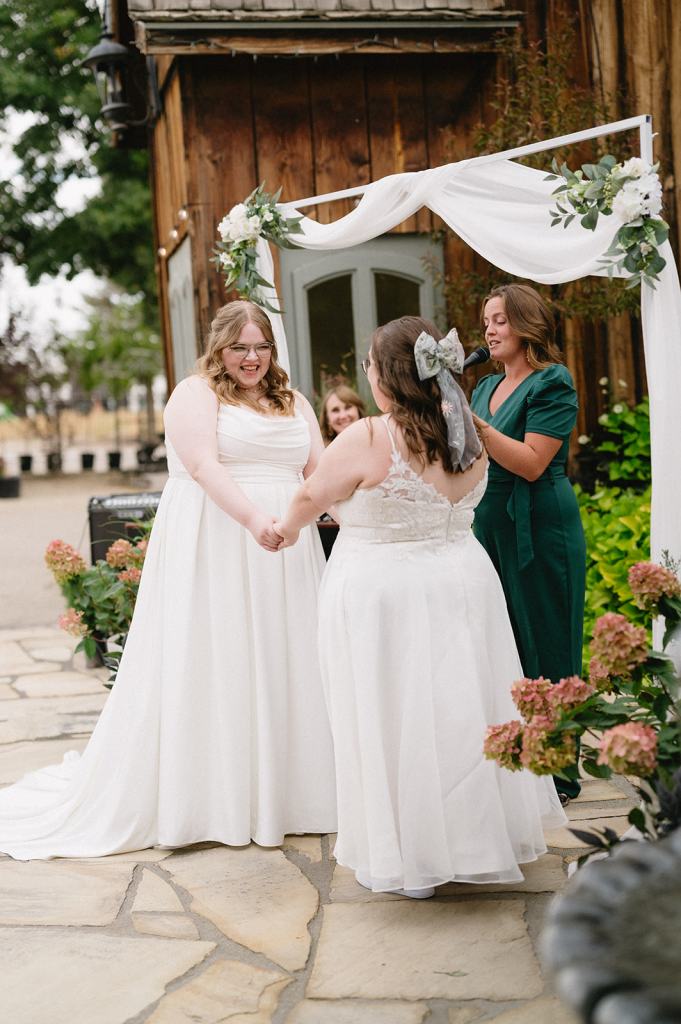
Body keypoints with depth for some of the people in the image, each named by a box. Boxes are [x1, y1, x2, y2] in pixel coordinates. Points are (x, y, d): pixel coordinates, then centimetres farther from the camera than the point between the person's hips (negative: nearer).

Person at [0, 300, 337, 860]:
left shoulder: (293, 402, 16)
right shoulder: (196, 393, -3)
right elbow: (205, 466, -16)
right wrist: (254, 517, -30)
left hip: (284, 557, 6)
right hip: (212, 551, -6)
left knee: (283, 664, 8)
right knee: (208, 664, -1)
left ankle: (281, 791, 19)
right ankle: (207, 795, 9)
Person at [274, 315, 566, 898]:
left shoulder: (368, 440, -18)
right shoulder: (467, 436, 0)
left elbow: (311, 495, -6)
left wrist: (287, 530, 16)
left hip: (382, 594, -6)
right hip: (463, 583, 6)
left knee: (396, 717, 4)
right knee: (458, 708, 16)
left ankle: (407, 860, 13)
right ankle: (477, 835, 29)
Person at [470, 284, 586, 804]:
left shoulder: (552, 384, -8)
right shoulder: (486, 387, 15)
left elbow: (531, 463, -18)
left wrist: (472, 424, -22)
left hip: (540, 530, -7)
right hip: (490, 526, 7)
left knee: (544, 648, -1)